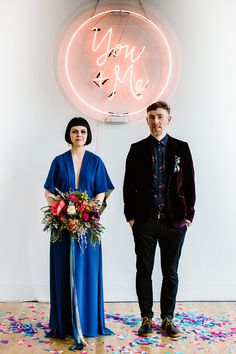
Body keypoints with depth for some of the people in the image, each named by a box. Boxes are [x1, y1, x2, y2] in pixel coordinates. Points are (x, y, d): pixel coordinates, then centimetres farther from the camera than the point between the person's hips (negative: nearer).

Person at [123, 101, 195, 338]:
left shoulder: (181, 148, 4)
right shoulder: (137, 149, 4)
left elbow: (189, 183, 4)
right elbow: (129, 185, 4)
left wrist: (188, 215, -1)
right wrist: (130, 216, -1)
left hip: (174, 220, 0)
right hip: (145, 220, 0)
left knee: (170, 272, 9)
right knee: (143, 271, 7)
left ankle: (167, 319, 22)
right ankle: (146, 318, 21)